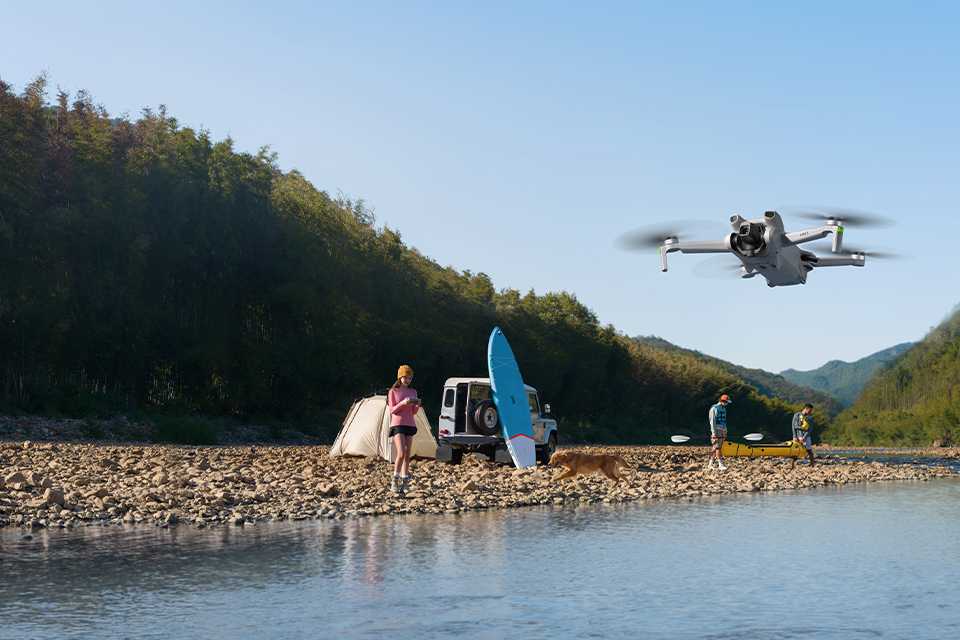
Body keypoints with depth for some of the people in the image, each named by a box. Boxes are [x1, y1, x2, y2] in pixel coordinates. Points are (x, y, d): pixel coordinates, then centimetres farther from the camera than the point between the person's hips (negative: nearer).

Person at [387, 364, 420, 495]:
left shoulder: (413, 392, 11)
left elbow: (414, 412, 10)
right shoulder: (393, 391, 0)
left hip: (410, 424, 5)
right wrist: (403, 403, -21)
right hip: (397, 424, -5)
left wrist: (417, 405, -11)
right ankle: (395, 481, -7)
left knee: (407, 455, 2)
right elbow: (392, 410, -6)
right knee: (401, 453, -17)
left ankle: (404, 482, 8)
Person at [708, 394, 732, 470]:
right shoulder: (714, 409, -10)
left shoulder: (723, 409, 17)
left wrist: (725, 432, 18)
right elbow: (712, 421, -14)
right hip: (716, 430, -8)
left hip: (723, 430, 8)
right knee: (717, 447, -10)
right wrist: (714, 433, -19)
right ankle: (720, 464, -14)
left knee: (715, 448, 8)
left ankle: (710, 464, 11)